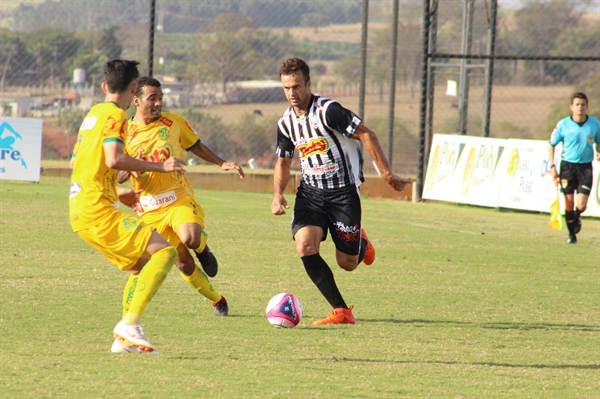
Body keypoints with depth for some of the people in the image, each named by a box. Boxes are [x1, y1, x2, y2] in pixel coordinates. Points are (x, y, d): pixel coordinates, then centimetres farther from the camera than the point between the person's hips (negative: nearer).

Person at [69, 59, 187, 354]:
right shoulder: (115, 115, -6)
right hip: (98, 211, -9)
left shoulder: (94, 113, 20)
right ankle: (130, 323, -24)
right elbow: (113, 159, -21)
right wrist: (159, 166, -13)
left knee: (142, 265, 17)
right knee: (164, 252, -14)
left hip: (80, 212, 10)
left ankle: (125, 338, 11)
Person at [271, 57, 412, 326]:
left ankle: (361, 243, 38)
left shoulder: (327, 111, -17)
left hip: (344, 192, -5)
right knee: (305, 246, -20)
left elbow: (366, 135, -15)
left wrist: (387, 174, -18)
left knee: (347, 263, -1)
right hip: (310, 192, 5)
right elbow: (283, 162, 18)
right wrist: (278, 194, 0)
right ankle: (341, 311, -13)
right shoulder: (286, 123, 4)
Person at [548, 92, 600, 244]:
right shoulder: (563, 125, -6)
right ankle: (572, 234, 19)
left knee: (581, 205, -9)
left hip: (585, 167, 0)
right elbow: (551, 145, 4)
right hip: (567, 166, 0)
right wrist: (552, 166, -5)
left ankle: (577, 217, 28)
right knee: (569, 204, 0)